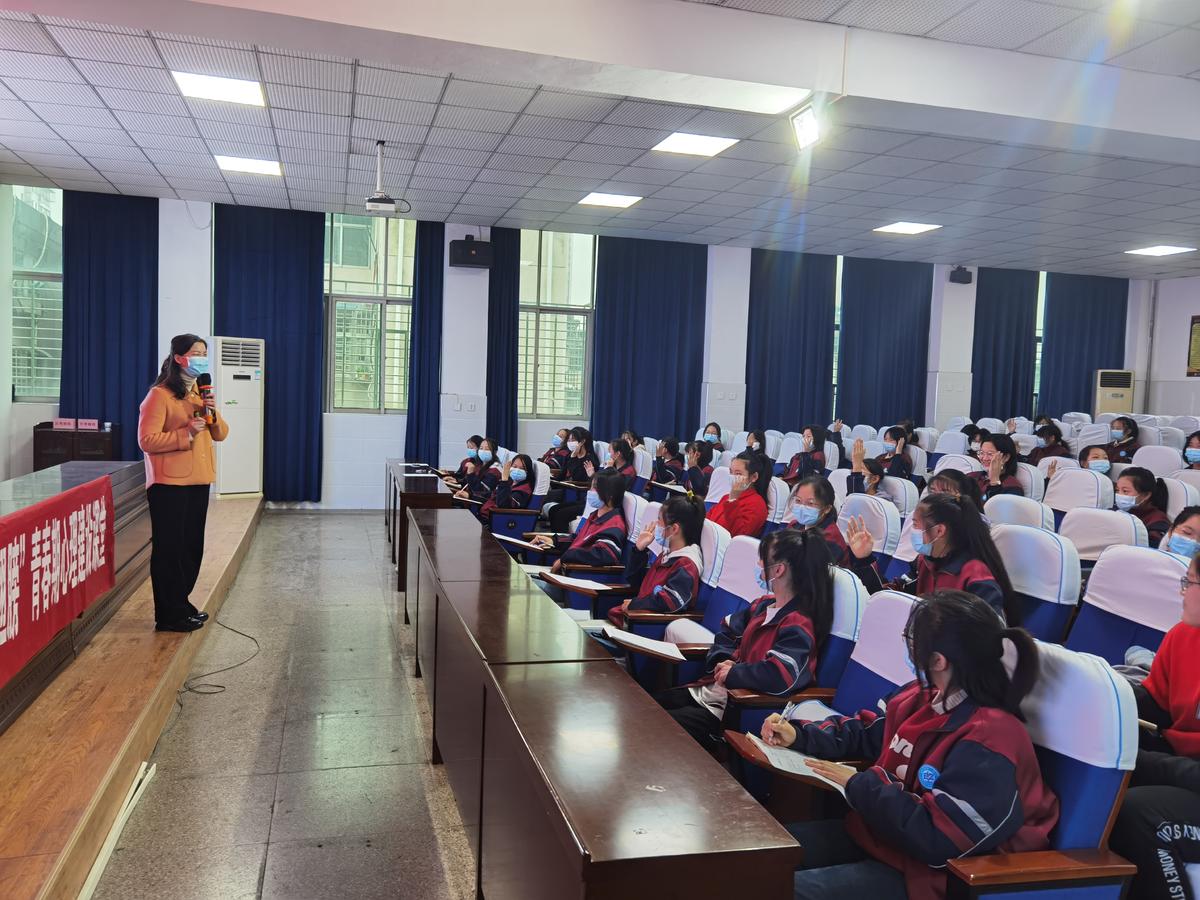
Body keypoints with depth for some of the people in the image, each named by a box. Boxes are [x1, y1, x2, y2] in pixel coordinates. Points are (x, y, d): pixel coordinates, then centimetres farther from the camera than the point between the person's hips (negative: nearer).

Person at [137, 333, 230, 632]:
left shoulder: (200, 393, 15)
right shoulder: (159, 395, -9)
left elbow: (221, 434, 13)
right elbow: (147, 440, -16)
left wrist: (213, 414, -6)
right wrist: (186, 434, -22)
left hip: (198, 482, 8)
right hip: (170, 484, -8)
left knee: (192, 546, 13)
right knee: (169, 548, -1)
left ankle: (181, 603, 26)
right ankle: (169, 615, 6)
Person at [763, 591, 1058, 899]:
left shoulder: (987, 742, -27)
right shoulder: (923, 697, 3)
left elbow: (937, 838, -29)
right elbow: (865, 733, 20)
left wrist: (860, 786, -20)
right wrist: (800, 735, 6)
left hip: (927, 872, -9)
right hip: (880, 833, 9)